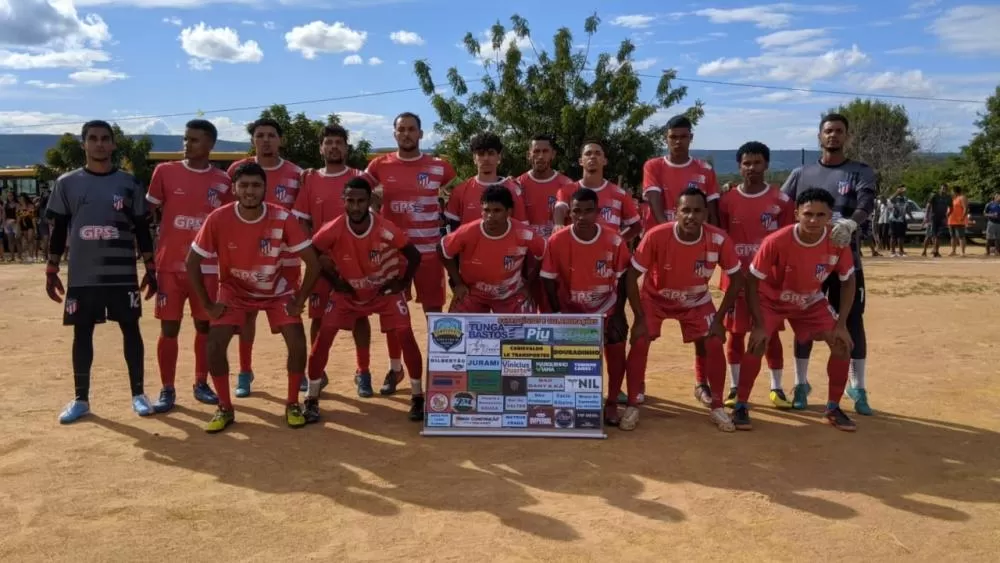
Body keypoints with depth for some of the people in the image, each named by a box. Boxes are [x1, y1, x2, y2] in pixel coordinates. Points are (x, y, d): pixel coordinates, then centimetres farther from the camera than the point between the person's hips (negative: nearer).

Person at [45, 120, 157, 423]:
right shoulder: (67, 183, 4)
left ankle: (138, 394, 15)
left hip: (123, 274, 0)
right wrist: (51, 271, 4)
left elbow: (142, 230, 5)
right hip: (81, 275, 1)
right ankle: (81, 399, 17)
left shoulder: (129, 183, 3)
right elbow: (59, 231, 7)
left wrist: (151, 270, 2)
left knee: (131, 330, 4)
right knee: (82, 333, 7)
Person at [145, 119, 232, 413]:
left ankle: (201, 384, 22)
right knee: (169, 329, 2)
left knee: (205, 326, 8)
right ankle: (167, 390, 12)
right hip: (169, 265, -1)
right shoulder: (165, 172, 1)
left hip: (207, 267, 1)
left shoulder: (222, 180, 4)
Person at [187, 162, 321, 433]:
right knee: (215, 344, -14)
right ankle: (225, 408, 6)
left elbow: (313, 263, -18)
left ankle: (292, 404, 8)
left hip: (278, 290, 0)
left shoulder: (283, 219, -25)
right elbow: (192, 263, -12)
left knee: (298, 344, -15)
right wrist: (208, 305, -11)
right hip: (235, 290, 1)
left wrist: (299, 301, -16)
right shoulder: (218, 219, -23)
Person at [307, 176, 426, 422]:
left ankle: (417, 396, 5)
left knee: (406, 336, -13)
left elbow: (414, 256, -13)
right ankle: (312, 399, 6)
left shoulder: (386, 230, -28)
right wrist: (333, 280, -6)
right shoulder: (333, 230, -25)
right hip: (347, 292, 1)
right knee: (323, 337, -10)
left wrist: (403, 282, -9)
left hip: (385, 290, -1)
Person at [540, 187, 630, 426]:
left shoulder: (615, 242, -18)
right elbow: (549, 281, -8)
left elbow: (622, 281, -6)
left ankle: (612, 403, 13)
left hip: (607, 310, 1)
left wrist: (618, 315, -7)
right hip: (570, 312, 0)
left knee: (616, 351, -6)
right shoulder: (556, 241, -19)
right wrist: (558, 315, -8)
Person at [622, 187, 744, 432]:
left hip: (697, 302, 2)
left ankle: (717, 407, 8)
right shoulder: (656, 236, -31)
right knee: (639, 343, -17)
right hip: (655, 299, -1)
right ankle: (632, 406, -2)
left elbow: (737, 278, -11)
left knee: (714, 344, -11)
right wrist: (639, 318, -21)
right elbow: (631, 276, -21)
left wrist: (719, 318, -14)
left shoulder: (719, 239, -27)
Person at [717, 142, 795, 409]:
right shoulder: (727, 199, 1)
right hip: (737, 277, 1)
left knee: (771, 333, 6)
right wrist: (730, 268, -2)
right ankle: (735, 387, 16)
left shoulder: (781, 199, -1)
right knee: (736, 332, 6)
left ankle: (777, 389, 16)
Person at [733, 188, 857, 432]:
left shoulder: (838, 243, -24)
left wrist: (841, 325, -13)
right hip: (771, 300, -3)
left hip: (811, 302, 3)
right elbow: (752, 282, -22)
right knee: (757, 344, -21)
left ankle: (833, 408, 11)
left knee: (842, 344, -7)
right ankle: (741, 406, -5)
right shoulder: (776, 241, -33)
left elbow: (848, 282, -8)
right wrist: (759, 325, -24)